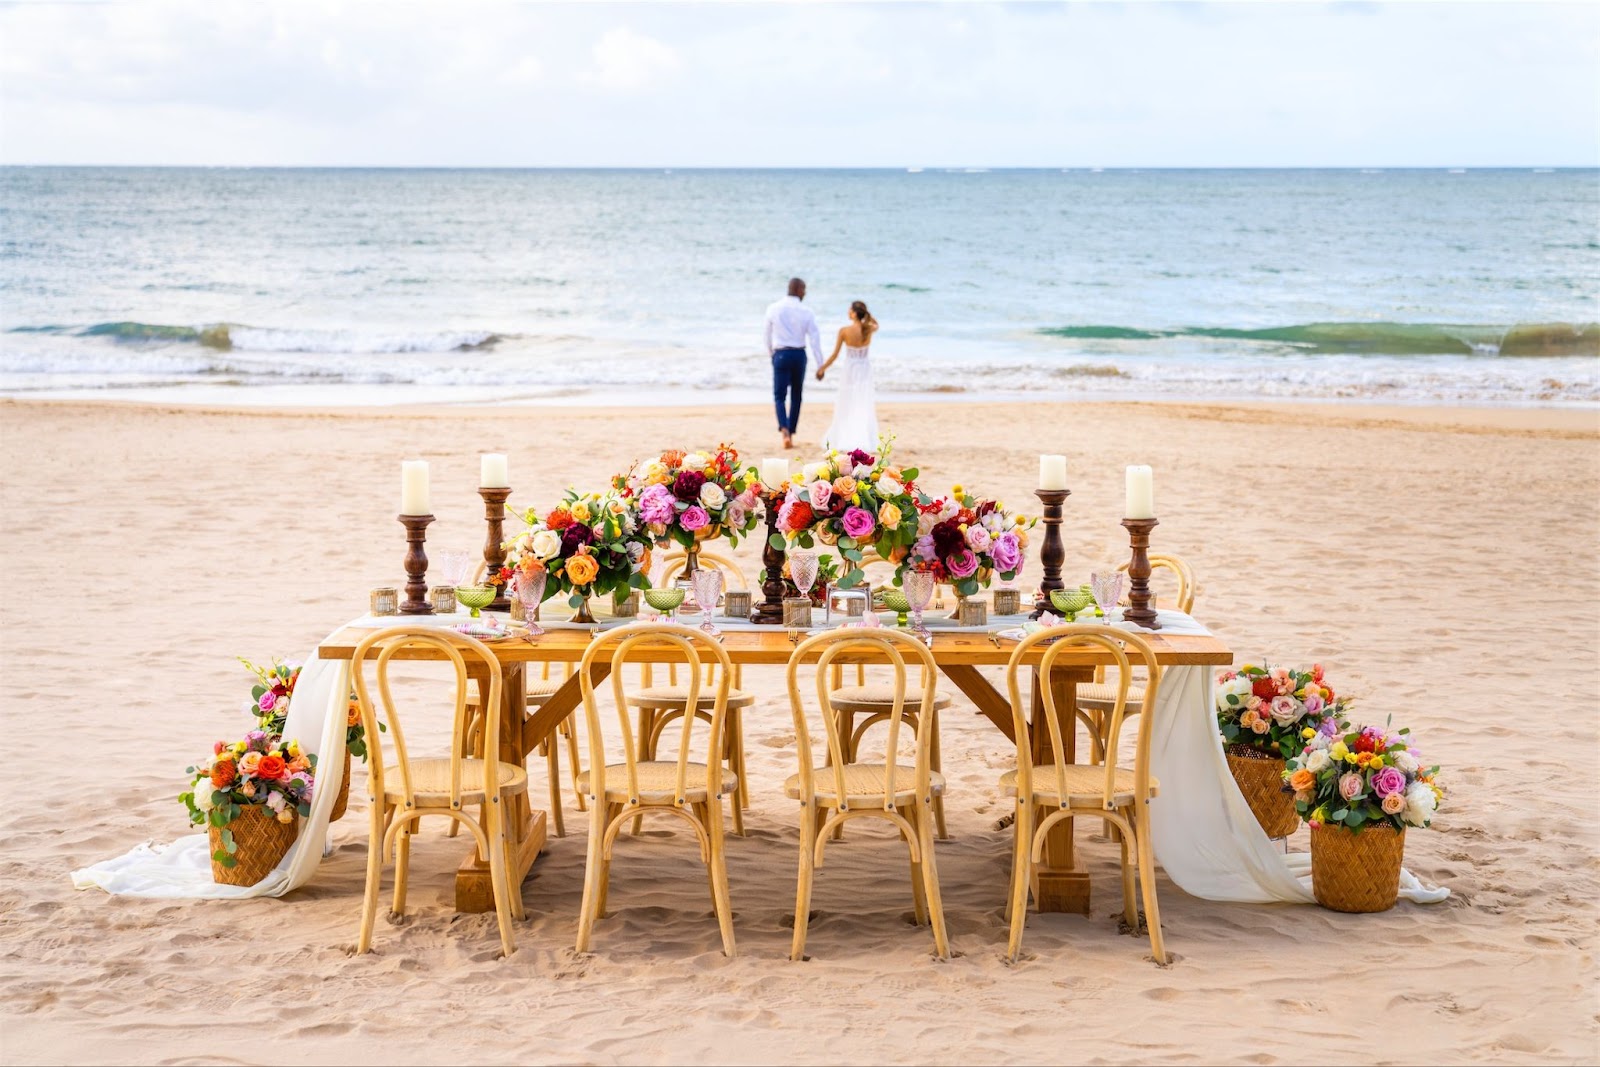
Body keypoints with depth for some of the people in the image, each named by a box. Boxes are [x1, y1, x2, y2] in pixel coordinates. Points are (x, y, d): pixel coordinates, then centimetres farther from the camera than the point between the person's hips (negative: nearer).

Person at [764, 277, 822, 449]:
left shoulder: (773, 309, -1)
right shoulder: (806, 312, -4)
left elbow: (768, 335, 9)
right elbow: (815, 339, -5)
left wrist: (770, 354, 26)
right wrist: (820, 365, -1)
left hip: (780, 354, 0)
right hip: (799, 354, 0)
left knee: (779, 395, 1)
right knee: (796, 396, 15)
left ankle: (784, 430, -23)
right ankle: (791, 433, 18)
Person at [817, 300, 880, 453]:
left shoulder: (844, 330, -14)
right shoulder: (869, 329, -6)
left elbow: (835, 355, -9)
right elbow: (876, 324, 23)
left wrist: (822, 368, 5)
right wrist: (866, 315, 7)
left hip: (850, 370, -2)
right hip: (865, 370, 2)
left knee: (846, 407, 9)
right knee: (864, 406, 7)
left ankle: (841, 442, 12)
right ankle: (864, 441, 3)